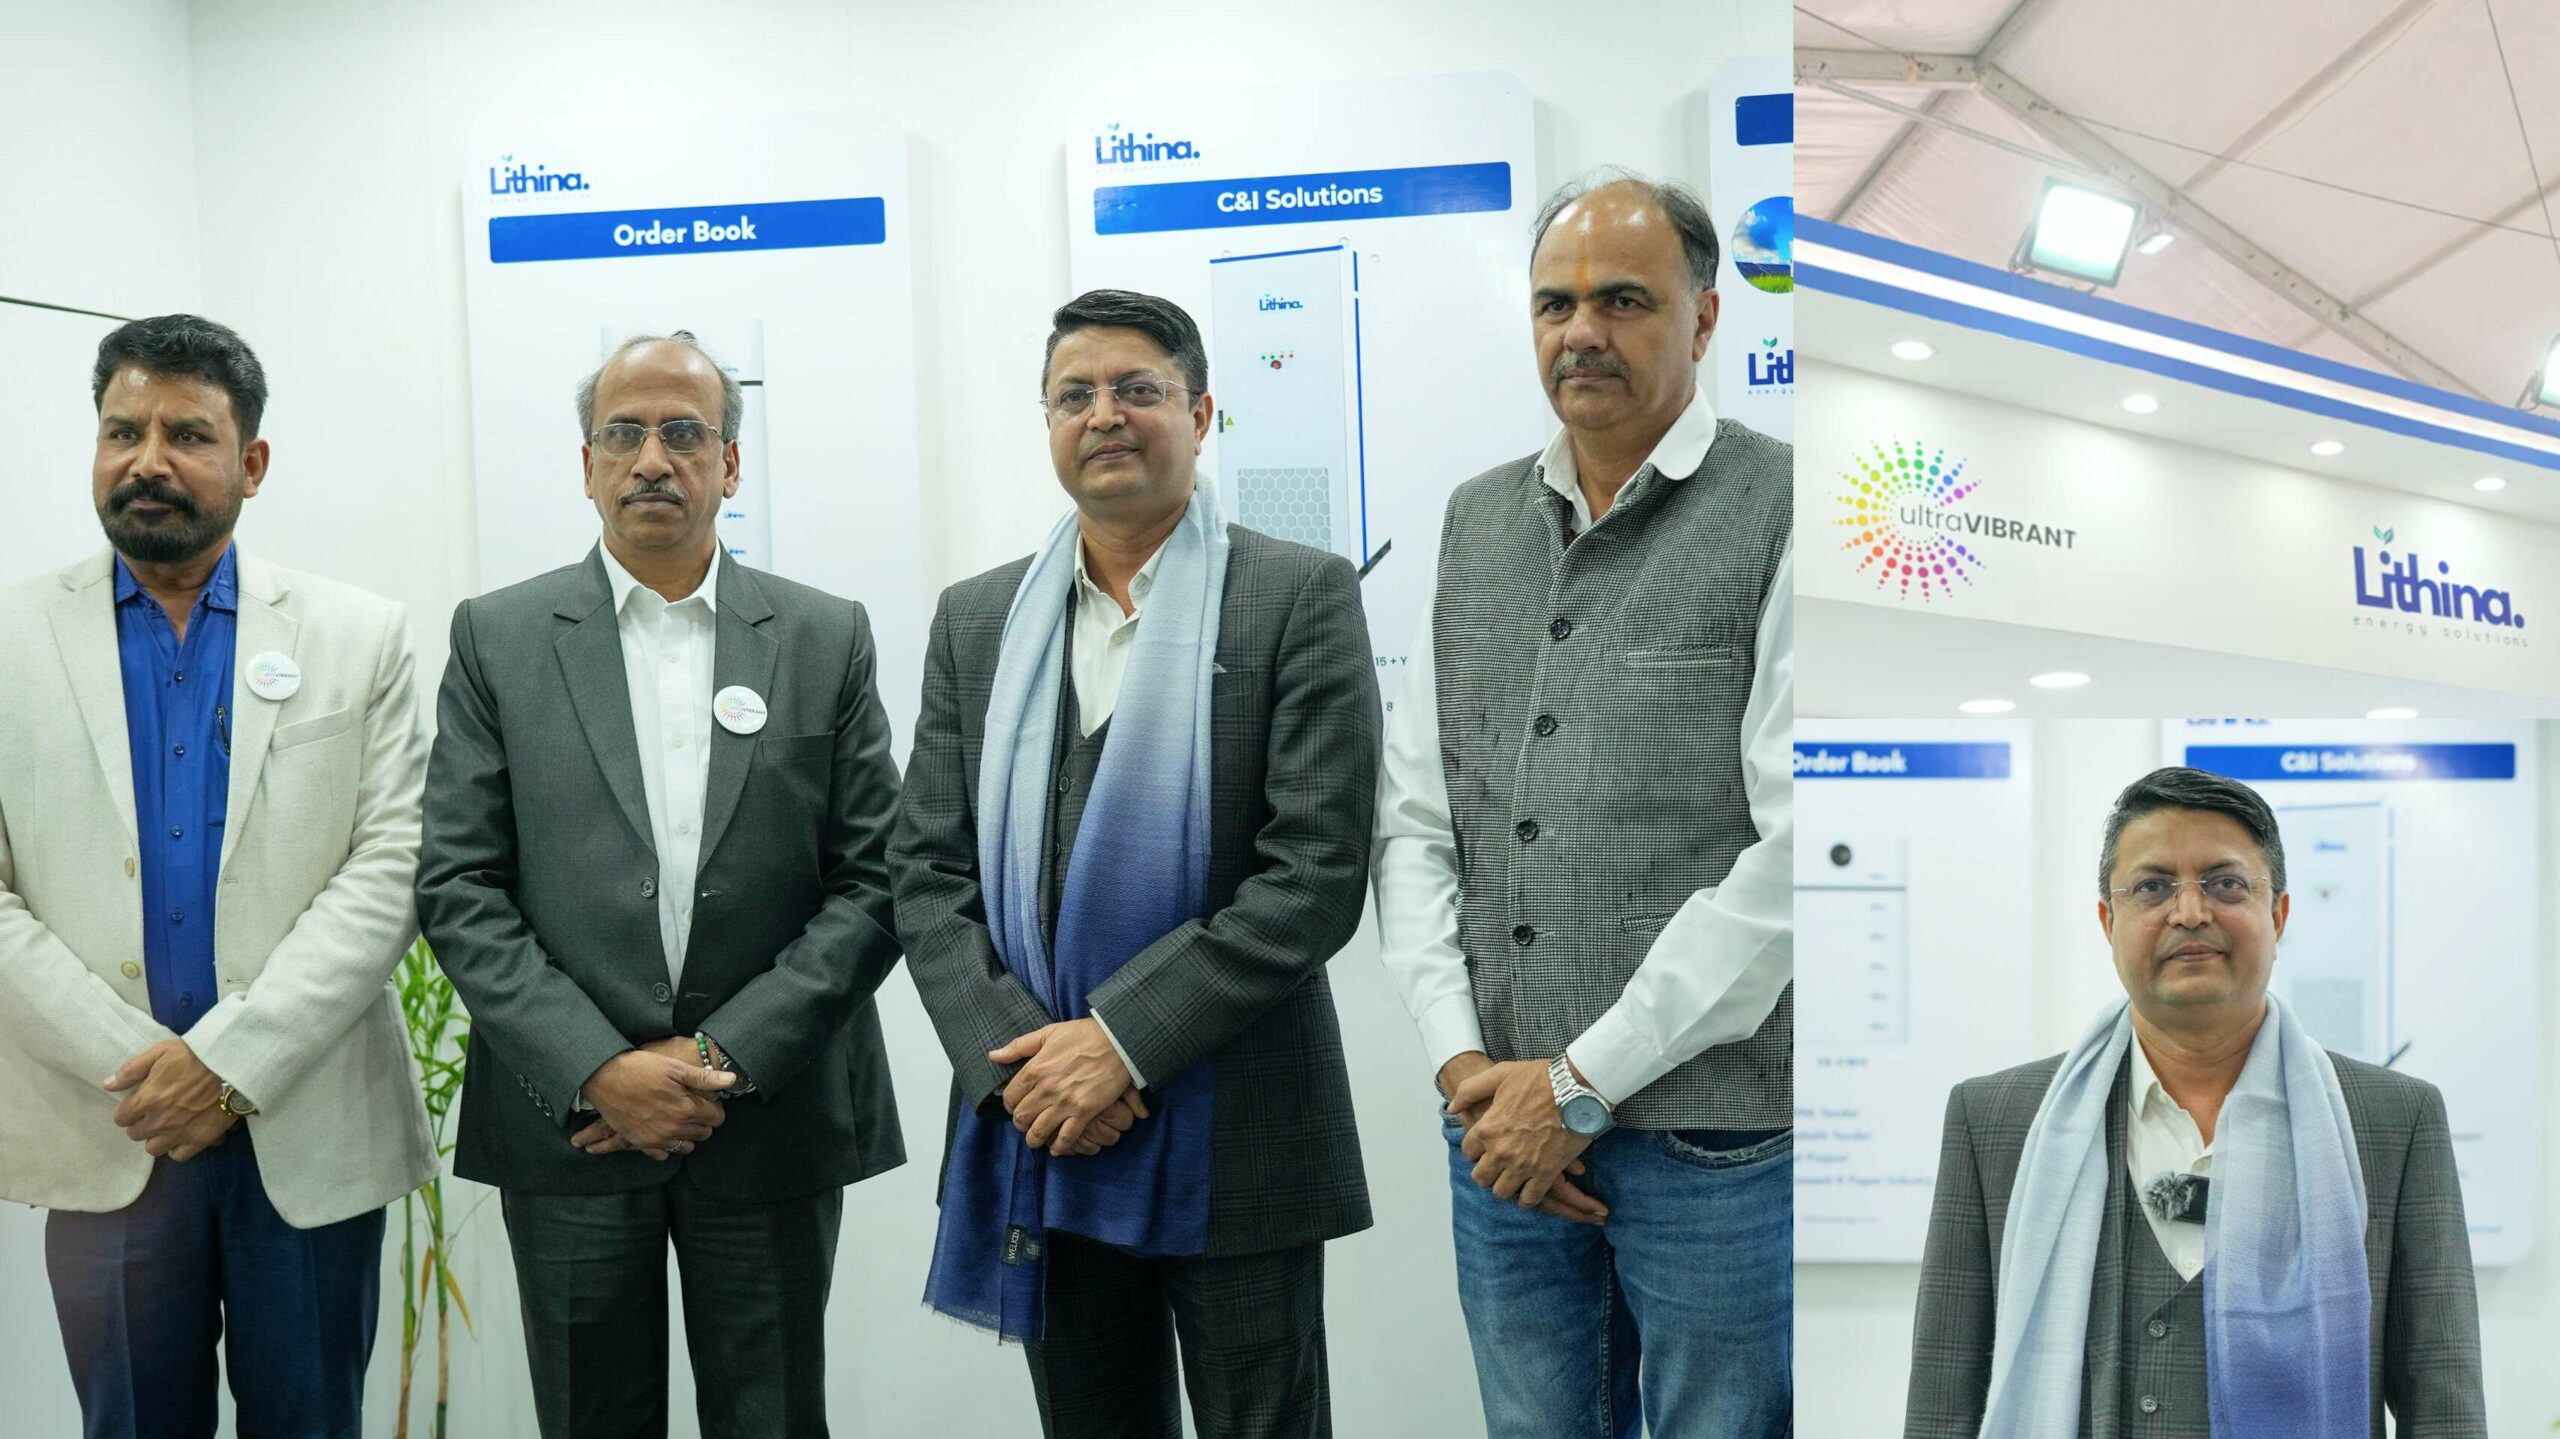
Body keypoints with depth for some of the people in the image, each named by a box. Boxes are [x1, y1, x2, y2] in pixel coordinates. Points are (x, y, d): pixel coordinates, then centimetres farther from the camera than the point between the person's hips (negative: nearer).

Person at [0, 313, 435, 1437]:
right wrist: (141, 1068, -11)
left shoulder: (358, 637, 1)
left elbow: (391, 870, -6)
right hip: (104, 1135, 1)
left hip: (312, 1130, 0)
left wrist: (231, 1061, -14)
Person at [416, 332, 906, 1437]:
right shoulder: (498, 638, 2)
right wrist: (599, 1072, -12)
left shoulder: (826, 639, 2)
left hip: (774, 1126, 0)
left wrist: (726, 1057, -11)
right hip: (570, 1126, 0)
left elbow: (872, 883, -2)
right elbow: (458, 888, -3)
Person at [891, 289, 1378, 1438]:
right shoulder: (977, 618, 9)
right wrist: (1019, 1060, -9)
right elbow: (928, 870, 5)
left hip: (1234, 1142, -3)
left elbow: (1318, 870, -12)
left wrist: (1126, 1039, -16)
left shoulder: (1300, 597, -5)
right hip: (1038, 1130, 4)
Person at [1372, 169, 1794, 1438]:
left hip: (1714, 1134, -4)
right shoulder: (1476, 523, 11)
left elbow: (1793, 850, -14)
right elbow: (1412, 818, 9)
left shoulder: (1776, 514, -6)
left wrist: (1582, 1083, -12)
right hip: (1501, 1131, 5)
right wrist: (1466, 1066, -2)